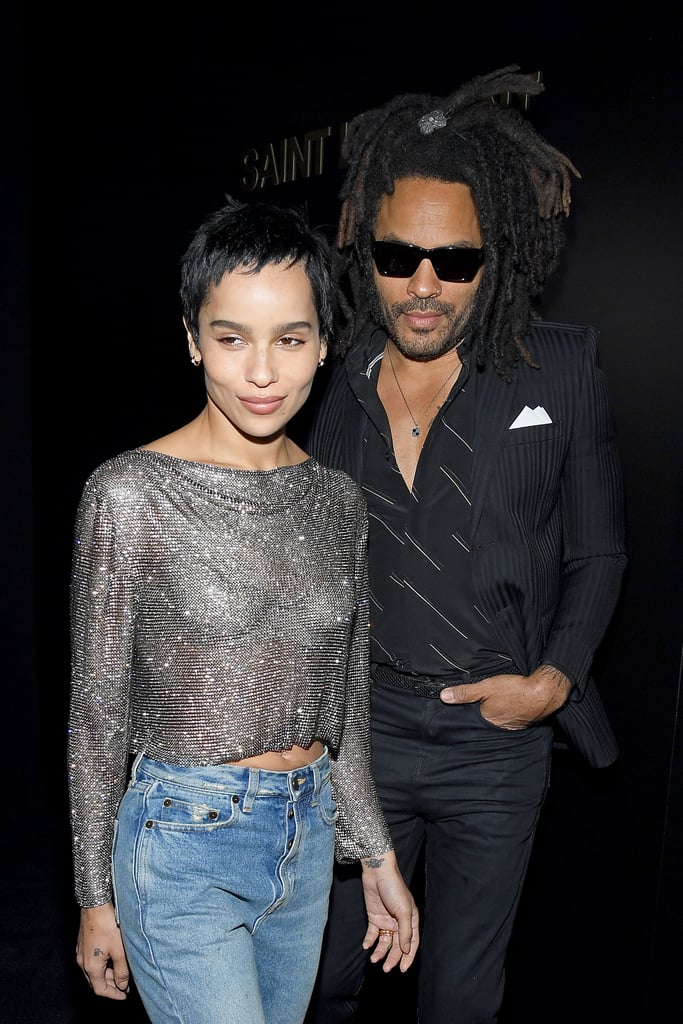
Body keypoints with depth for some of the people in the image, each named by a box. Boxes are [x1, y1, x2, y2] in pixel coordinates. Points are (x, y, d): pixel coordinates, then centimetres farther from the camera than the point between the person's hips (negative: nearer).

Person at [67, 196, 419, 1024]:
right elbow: (97, 712, -8)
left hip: (308, 835, 5)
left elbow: (344, 704, 8)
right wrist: (96, 896, -1)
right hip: (186, 845, -5)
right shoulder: (130, 494, -15)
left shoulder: (339, 501, 0)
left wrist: (376, 857, 11)